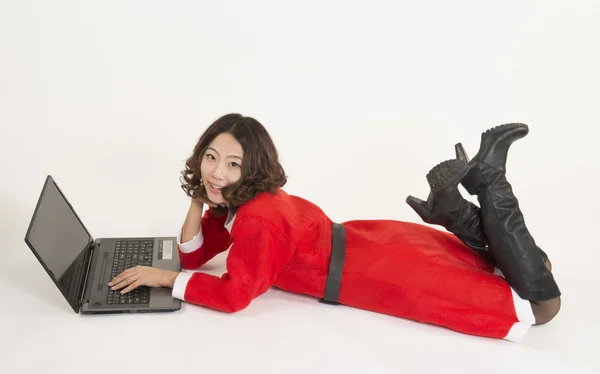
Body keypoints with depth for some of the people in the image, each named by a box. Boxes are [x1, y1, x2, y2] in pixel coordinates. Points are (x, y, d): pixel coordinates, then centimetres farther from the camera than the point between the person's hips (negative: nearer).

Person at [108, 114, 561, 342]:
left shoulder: (258, 217, -27)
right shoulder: (230, 202, 2)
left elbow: (234, 295, -26)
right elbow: (195, 254, 8)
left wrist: (162, 277, -18)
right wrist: (196, 201, -8)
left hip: (385, 268, -8)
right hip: (371, 244, 8)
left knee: (538, 303, -7)